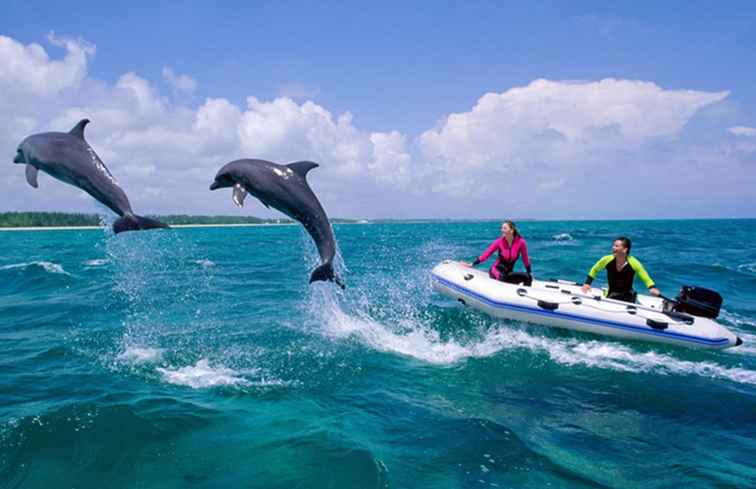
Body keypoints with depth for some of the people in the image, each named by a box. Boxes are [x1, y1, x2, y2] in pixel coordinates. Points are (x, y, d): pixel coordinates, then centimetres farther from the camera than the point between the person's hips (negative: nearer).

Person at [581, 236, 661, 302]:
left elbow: (646, 279, -9)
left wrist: (653, 288, -28)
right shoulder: (607, 260, -13)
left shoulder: (634, 263, -17)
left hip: (628, 297, -1)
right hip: (611, 295, 1)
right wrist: (587, 283, 2)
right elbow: (594, 270, 7)